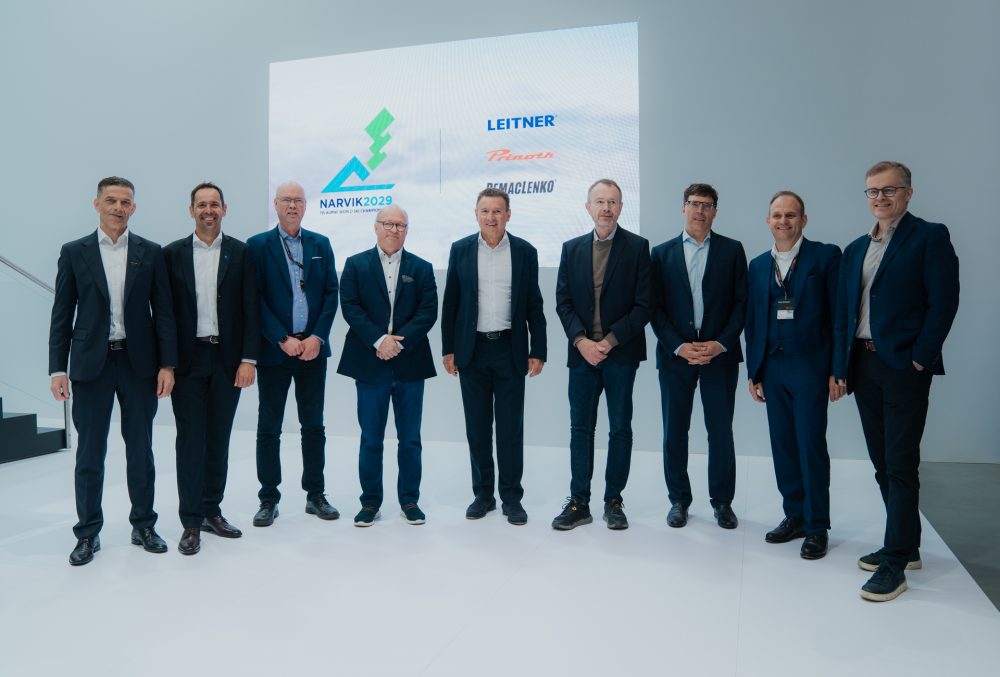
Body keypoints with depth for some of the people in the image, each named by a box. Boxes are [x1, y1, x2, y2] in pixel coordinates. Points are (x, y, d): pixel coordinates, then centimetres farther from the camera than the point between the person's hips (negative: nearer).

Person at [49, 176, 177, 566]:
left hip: (139, 362, 1)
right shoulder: (74, 252, 4)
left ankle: (143, 526, 21)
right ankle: (88, 533, 18)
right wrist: (57, 368, -3)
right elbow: (62, 314, 3)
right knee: (90, 453, 6)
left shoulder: (150, 253, 4)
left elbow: (163, 311, 2)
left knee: (140, 450, 9)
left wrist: (167, 364, -4)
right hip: (91, 363, 0)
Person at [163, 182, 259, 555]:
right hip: (188, 360, -1)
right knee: (191, 440, 2)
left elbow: (250, 309, 0)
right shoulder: (173, 253, 4)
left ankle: (212, 510, 23)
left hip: (227, 359, 1)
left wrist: (248, 359, -7)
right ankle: (191, 522, 10)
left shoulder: (240, 253, 3)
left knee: (218, 439, 10)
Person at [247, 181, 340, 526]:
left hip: (313, 347, 2)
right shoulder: (258, 245, 0)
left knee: (314, 425, 10)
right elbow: (256, 299, -6)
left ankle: (316, 495, 21)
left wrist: (317, 337, -7)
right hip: (274, 349, -2)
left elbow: (331, 293, 4)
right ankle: (268, 498, 16)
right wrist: (282, 340, -13)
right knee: (269, 428, 5)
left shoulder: (321, 244, 8)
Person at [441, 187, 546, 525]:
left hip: (510, 349, -1)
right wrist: (448, 349, 1)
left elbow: (534, 305, 3)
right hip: (472, 351, 1)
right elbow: (450, 303, 5)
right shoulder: (460, 250, 3)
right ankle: (483, 494, 21)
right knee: (477, 427, 8)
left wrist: (537, 352, -2)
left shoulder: (525, 252, 2)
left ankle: (511, 497, 15)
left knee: (511, 427, 3)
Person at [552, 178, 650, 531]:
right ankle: (579, 502, 14)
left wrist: (610, 341, -13)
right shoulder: (572, 249, 9)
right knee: (580, 429, 6)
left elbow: (643, 304, -6)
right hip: (582, 352, 3)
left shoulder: (637, 247, -1)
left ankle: (613, 501, 18)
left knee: (620, 429, 6)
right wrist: (581, 341, -9)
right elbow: (563, 302, 5)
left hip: (621, 353, -2)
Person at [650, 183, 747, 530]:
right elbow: (655, 308, 2)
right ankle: (679, 499, 20)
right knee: (674, 431, 6)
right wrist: (678, 346, -9)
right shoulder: (662, 253, 6)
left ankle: (722, 501, 19)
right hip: (675, 354, 1)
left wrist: (721, 343, -10)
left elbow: (741, 302, 1)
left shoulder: (732, 250, 5)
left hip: (720, 354, 0)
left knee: (720, 430, 5)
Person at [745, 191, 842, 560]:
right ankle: (794, 516, 22)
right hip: (772, 369, 5)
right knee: (783, 446, 9)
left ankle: (817, 527, 10)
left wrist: (837, 370, -10)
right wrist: (754, 372, 10)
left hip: (810, 367, -5)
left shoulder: (826, 256, -1)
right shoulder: (758, 266, 13)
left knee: (811, 446, -2)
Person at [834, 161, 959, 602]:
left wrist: (919, 359, -14)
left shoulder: (930, 237, -3)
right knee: (883, 462, 12)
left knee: (900, 464, -4)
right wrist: (841, 367, 8)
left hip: (905, 366, -6)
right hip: (864, 366, 7)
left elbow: (944, 302, -10)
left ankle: (895, 562, 3)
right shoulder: (856, 249, 16)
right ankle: (906, 546, 26)